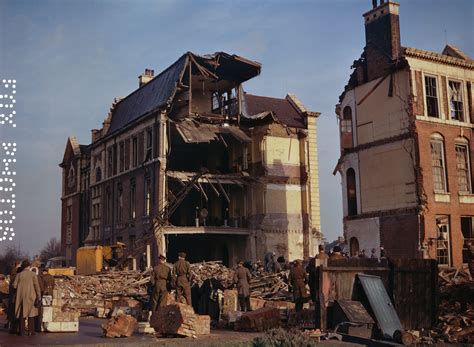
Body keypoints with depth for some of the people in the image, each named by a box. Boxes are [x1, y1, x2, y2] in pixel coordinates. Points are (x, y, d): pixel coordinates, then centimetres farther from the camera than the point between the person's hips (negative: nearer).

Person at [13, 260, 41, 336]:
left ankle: (22, 331, 5)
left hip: (21, 296, 2)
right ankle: (30, 331, 3)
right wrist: (39, 296, -9)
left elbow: (14, 285, -4)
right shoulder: (33, 274, -5)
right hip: (30, 296, -2)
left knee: (22, 313, 8)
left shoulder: (19, 275, 0)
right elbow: (36, 285, -11)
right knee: (31, 313, 7)